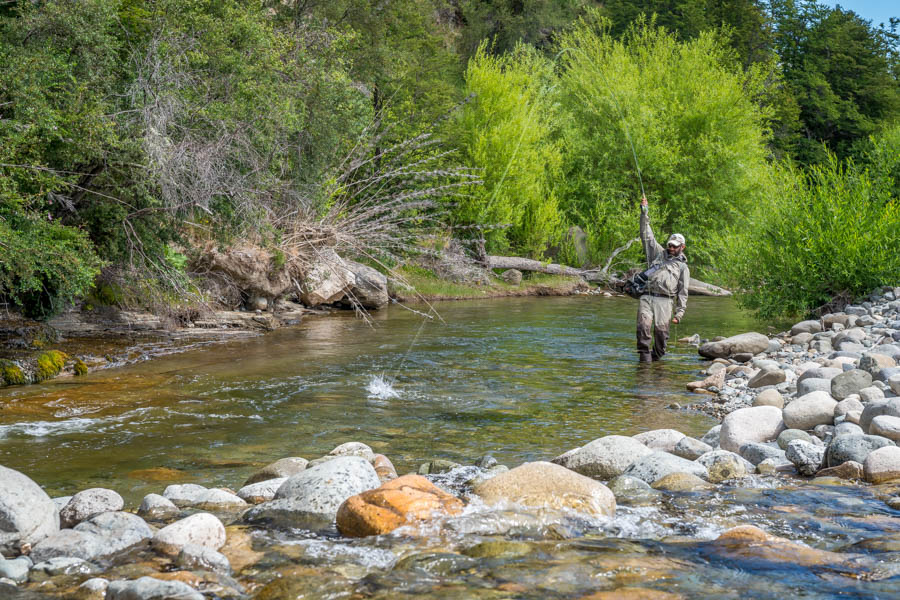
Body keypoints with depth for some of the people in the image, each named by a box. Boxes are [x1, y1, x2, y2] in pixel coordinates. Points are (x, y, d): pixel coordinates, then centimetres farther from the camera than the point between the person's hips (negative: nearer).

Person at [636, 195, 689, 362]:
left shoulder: (683, 267, 17)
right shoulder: (659, 254, 24)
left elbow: (683, 292, 11)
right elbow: (647, 235, 20)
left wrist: (680, 312, 1)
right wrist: (644, 212, 13)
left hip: (664, 300, -2)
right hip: (647, 297, 2)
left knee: (661, 329, -15)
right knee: (644, 325, -17)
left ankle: (657, 356, 1)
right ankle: (644, 356, -14)